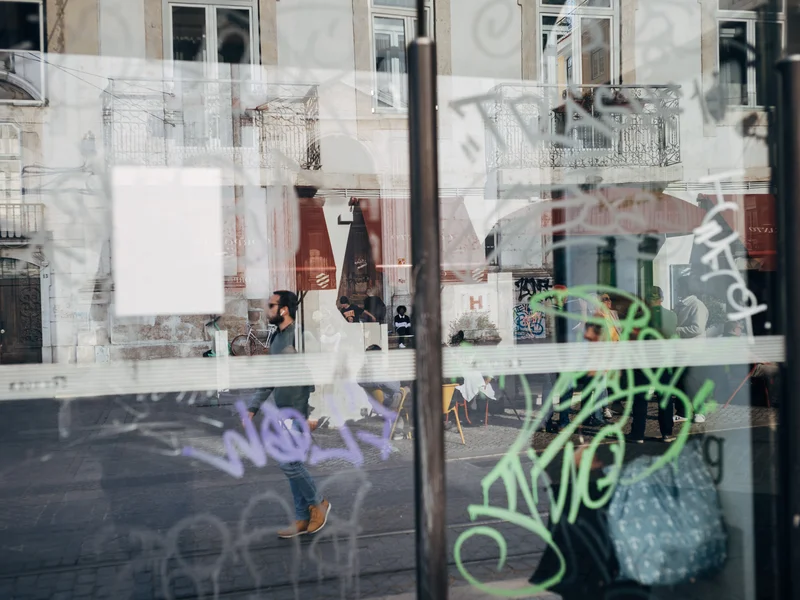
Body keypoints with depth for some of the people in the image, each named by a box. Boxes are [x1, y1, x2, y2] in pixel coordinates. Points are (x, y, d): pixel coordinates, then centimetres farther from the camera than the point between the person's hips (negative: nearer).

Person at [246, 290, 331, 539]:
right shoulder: (276, 337, 14)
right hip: (284, 410, 9)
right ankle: (303, 519, 19)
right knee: (292, 463, 11)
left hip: (299, 409, -9)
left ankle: (318, 503, 13)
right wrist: (253, 407, 22)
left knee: (288, 461, -8)